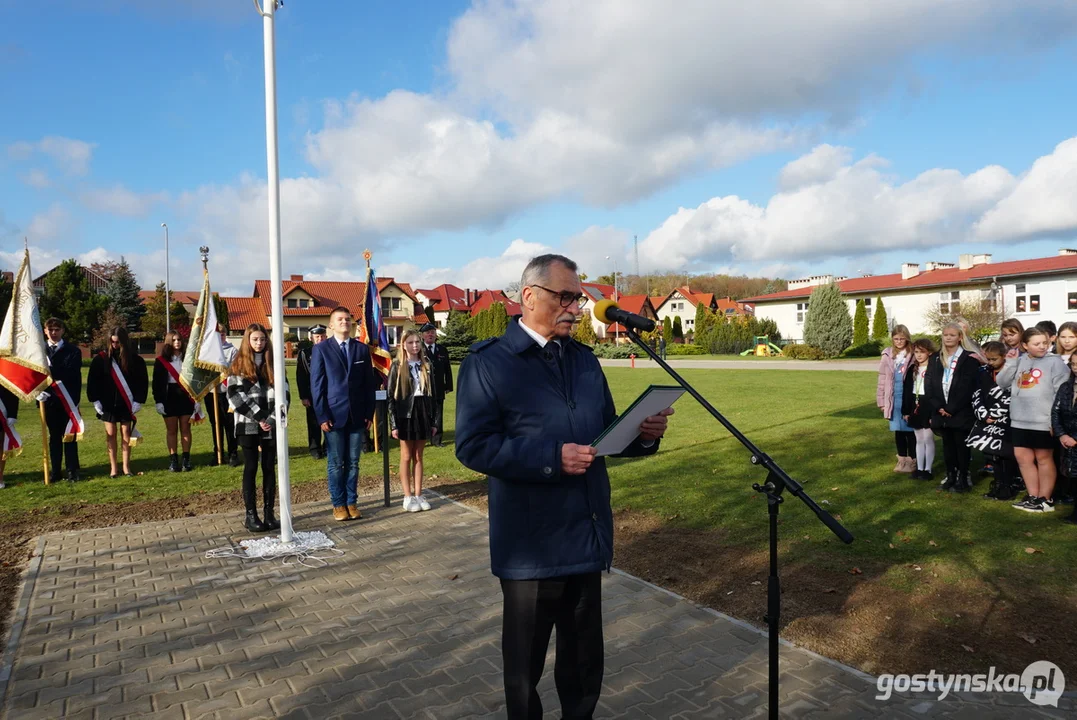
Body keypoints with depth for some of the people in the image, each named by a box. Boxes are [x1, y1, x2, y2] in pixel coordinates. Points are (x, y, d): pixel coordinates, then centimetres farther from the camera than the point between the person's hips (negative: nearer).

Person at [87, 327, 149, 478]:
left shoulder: (135, 359, -2)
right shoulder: (101, 358, -1)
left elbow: (142, 381, 1)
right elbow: (92, 380, 3)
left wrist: (138, 401, -4)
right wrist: (95, 400, -1)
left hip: (126, 403, 0)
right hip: (108, 403, 0)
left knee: (126, 434, 3)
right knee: (111, 434, 3)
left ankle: (126, 467, 10)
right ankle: (113, 467, 10)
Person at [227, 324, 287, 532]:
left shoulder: (274, 363, 9)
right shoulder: (238, 364, 3)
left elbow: (283, 393, 5)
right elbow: (235, 395, -6)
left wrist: (273, 418, -8)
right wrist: (258, 417, -12)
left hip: (271, 425, 2)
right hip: (248, 425, -2)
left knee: (269, 468, 6)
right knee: (251, 468, 2)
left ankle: (269, 513, 11)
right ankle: (251, 515, 7)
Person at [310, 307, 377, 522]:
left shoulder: (362, 349, 9)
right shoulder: (321, 349, 1)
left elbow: (369, 383, 8)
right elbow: (317, 385, -3)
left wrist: (369, 413, 3)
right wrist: (322, 416, -9)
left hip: (357, 415, 2)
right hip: (334, 415, -2)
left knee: (353, 463, 8)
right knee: (336, 464, 4)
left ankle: (352, 502, 18)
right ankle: (338, 504, 15)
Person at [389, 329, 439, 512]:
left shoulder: (427, 365, 6)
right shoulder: (397, 366, -4)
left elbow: (432, 393, 9)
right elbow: (391, 396, -5)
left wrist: (434, 420, 6)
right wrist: (393, 424, -11)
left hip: (423, 413, 3)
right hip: (405, 414, -3)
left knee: (418, 456, 10)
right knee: (406, 457, 6)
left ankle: (418, 495, 16)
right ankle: (408, 497, 12)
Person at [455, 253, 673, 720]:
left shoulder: (585, 359, 10)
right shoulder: (487, 362, -9)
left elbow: (606, 434, 13)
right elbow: (473, 446, -17)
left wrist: (644, 433, -9)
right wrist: (551, 458, -25)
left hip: (587, 534, 6)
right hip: (530, 543, -5)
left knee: (585, 655, 20)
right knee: (525, 659, 15)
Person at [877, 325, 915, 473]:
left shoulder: (913, 354, -6)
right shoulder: (888, 355, 5)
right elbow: (882, 379, 8)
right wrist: (881, 400, 6)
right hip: (894, 399, 4)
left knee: (910, 430, 5)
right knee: (898, 430, 12)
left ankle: (912, 460, 17)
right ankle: (902, 459, 24)